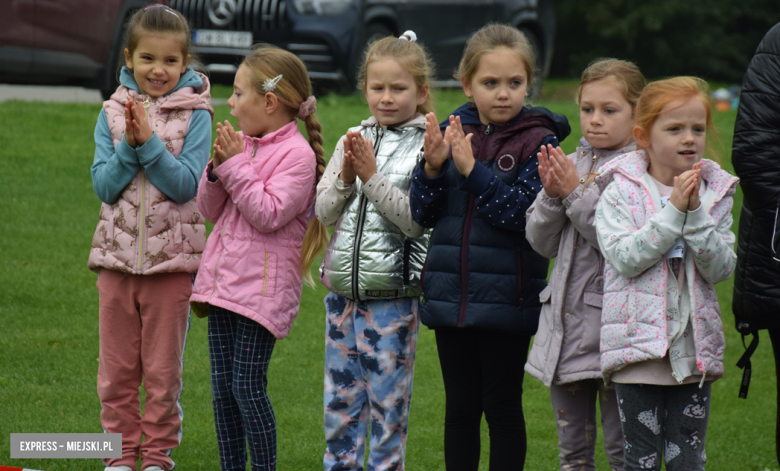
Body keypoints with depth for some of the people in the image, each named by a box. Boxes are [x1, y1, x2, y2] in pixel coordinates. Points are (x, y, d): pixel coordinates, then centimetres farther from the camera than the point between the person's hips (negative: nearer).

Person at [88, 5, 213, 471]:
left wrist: (149, 142, -20)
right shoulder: (114, 112, 3)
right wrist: (129, 146, -16)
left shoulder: (194, 114, -5)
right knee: (116, 368, 8)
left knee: (163, 370, 5)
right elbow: (104, 186, -2)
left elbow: (186, 186, -12)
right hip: (117, 255, 3)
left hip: (171, 258, -3)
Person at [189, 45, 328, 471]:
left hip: (262, 287, -8)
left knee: (247, 386, -9)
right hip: (224, 279, 8)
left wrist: (236, 166, -16)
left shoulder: (297, 154, -10)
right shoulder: (242, 144, 13)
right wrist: (216, 169, -2)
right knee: (222, 387, 9)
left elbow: (269, 214, -19)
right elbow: (210, 209, 15)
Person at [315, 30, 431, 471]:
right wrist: (345, 178, -11)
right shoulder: (355, 140, 9)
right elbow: (324, 210, 7)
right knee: (340, 401, 11)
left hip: (393, 297, -5)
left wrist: (372, 177, -18)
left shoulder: (426, 147, -6)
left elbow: (416, 219, -15)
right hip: (343, 290, 5)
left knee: (388, 401, 1)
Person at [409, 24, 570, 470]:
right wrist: (433, 167, -14)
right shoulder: (452, 130, 5)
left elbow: (523, 214, -18)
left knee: (502, 407, 4)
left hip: (507, 299, -4)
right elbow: (424, 214, 4)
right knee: (460, 407, 12)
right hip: (451, 297, 4)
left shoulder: (538, 140, -6)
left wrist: (472, 170, -24)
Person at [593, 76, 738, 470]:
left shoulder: (715, 193, 6)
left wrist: (696, 213, -15)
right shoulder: (620, 193, -3)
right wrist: (674, 211, -18)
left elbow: (721, 268, -3)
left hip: (694, 347, 3)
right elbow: (625, 258, -17)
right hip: (639, 344, -3)